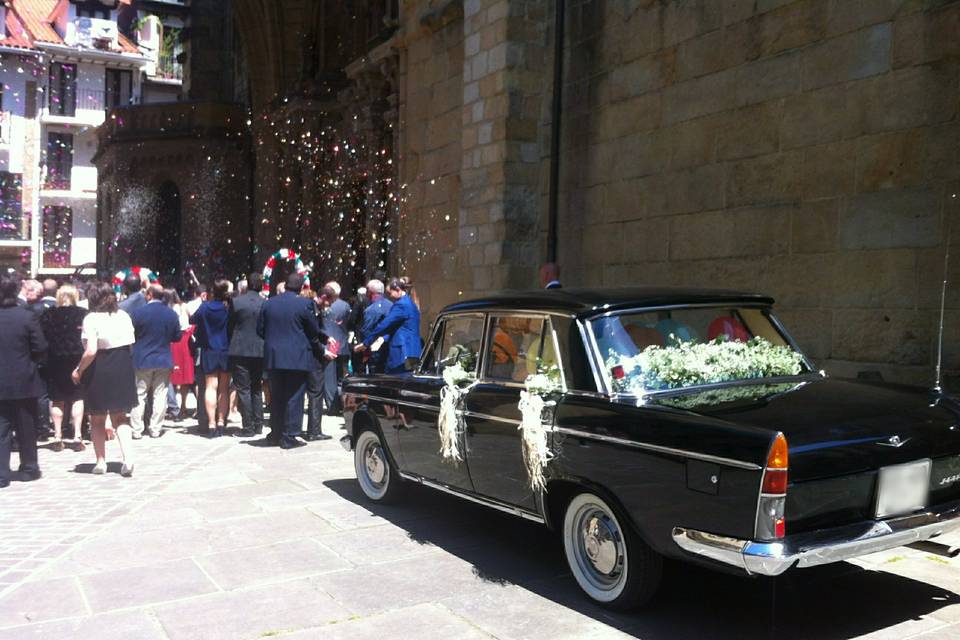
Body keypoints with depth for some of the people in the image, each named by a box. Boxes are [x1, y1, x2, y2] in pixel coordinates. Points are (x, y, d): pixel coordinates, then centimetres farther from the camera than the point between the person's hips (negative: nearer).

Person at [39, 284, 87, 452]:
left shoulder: (48, 314, -1)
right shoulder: (84, 314, -4)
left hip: (55, 361, 1)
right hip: (78, 359, -1)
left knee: (57, 400, 10)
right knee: (77, 397, 7)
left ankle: (57, 437, 11)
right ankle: (77, 436, 2)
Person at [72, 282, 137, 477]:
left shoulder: (91, 319, -14)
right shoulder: (123, 315, 2)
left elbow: (91, 351, -21)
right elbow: (130, 344, 3)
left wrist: (79, 371, -9)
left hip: (99, 371, -4)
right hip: (123, 368, 4)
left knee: (97, 420, 13)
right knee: (120, 418, 12)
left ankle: (101, 461, 18)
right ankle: (128, 458, -4)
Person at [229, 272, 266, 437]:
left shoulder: (236, 302, -6)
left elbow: (230, 326, 2)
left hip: (240, 351, -3)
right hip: (260, 351, 3)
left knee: (243, 389, 2)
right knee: (257, 389, 15)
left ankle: (248, 426, -1)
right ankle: (258, 425, 17)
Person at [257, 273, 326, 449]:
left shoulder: (269, 303, 4)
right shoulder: (304, 304, -9)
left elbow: (260, 330, 7)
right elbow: (315, 331, -4)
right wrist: (317, 348, 14)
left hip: (274, 357, 5)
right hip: (297, 357, -4)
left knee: (276, 396, 14)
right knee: (294, 397, 0)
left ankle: (276, 433, 21)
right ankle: (290, 435, -1)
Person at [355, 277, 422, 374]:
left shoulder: (401, 305, -13)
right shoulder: (409, 303, 18)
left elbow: (384, 325, -14)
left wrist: (365, 343, -8)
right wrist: (384, 337, 8)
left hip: (402, 354, -9)